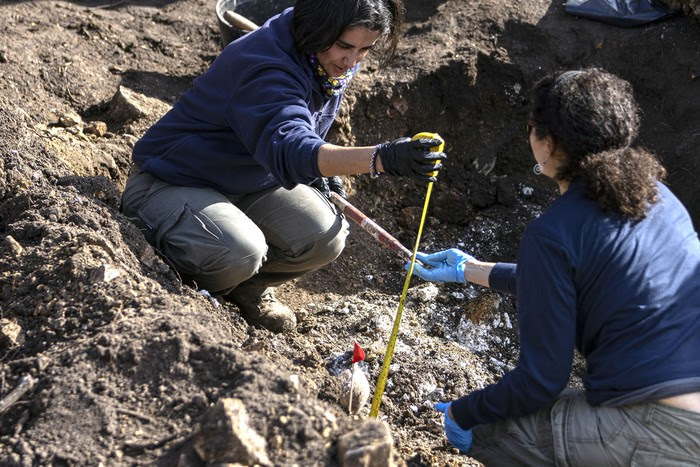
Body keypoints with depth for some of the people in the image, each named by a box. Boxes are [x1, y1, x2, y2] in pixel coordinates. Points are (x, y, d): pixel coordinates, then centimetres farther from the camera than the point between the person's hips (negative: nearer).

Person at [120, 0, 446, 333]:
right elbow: (288, 148, -50)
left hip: (250, 181, 7)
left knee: (325, 238, -16)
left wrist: (324, 170, 4)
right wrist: (382, 158, -62)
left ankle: (248, 284, 12)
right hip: (169, 181, -7)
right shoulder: (268, 67, -32)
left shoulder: (334, 61, -4)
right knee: (240, 252, -35)